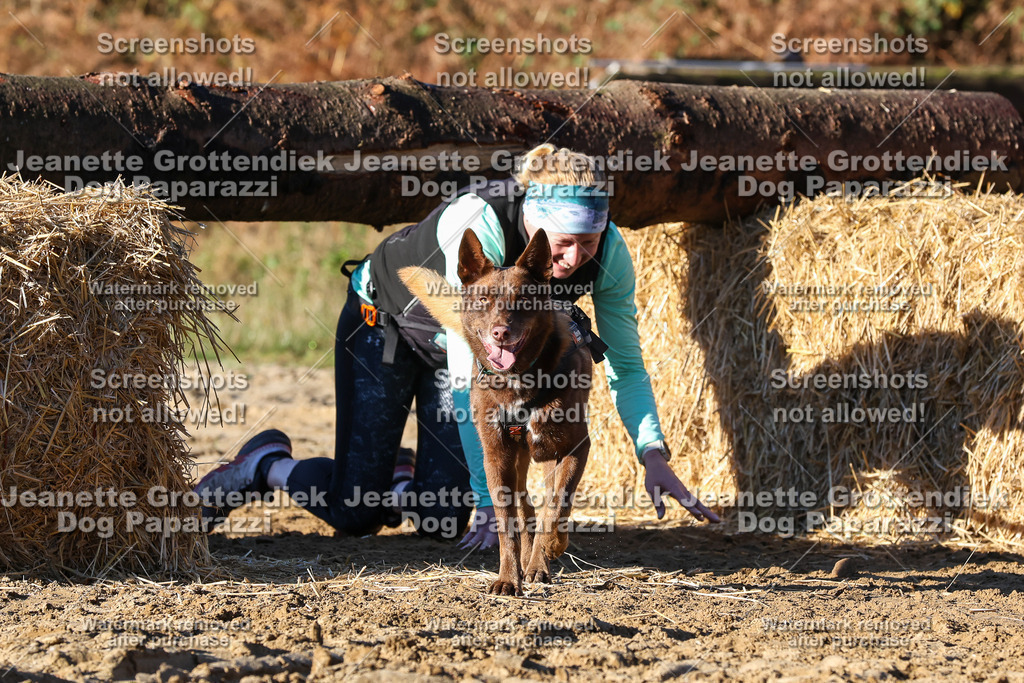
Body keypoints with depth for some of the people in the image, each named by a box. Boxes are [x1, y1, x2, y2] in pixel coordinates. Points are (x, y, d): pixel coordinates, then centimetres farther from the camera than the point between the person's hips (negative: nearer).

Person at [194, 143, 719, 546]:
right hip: (384, 324, -5)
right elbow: (467, 373, -41)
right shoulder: (481, 227, -42)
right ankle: (263, 463, 23)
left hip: (467, 335, 5)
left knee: (442, 519, -4)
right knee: (353, 514, -7)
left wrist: (653, 455, -33)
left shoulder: (609, 253, -27)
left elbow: (626, 366, -16)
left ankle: (396, 478, 30)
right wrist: (490, 498, -43)